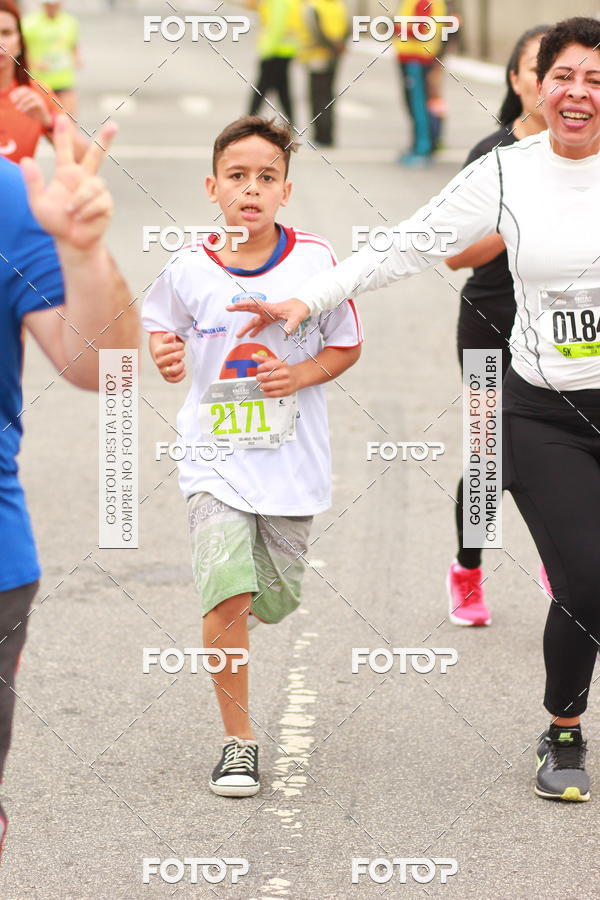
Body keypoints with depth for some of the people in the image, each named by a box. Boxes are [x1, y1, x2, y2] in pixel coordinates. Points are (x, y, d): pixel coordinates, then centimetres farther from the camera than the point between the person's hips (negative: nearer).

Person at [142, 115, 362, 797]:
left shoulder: (314, 261, -6)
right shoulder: (190, 269, -6)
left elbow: (347, 346, 5)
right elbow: (162, 326, 13)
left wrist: (302, 374, -14)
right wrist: (165, 354, -10)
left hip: (293, 460, 1)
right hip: (215, 454, -1)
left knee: (274, 601, 10)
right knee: (227, 593, -17)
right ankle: (238, 740, -3)